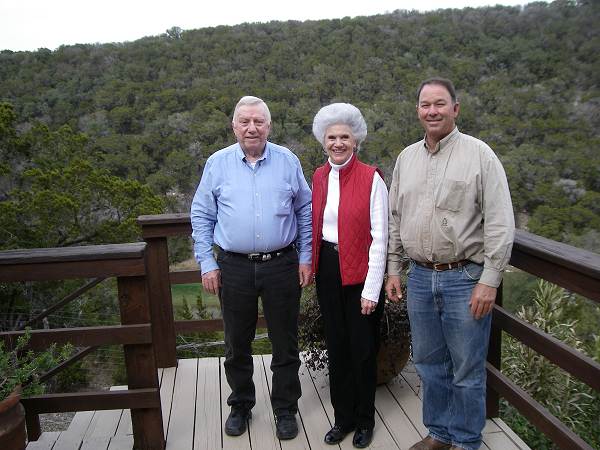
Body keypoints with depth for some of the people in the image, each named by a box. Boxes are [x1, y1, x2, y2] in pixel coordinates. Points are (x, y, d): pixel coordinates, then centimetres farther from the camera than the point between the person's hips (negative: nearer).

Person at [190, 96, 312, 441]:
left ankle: (285, 409, 29)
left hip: (282, 266, 0)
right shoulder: (217, 163, 2)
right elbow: (202, 216, 5)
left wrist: (305, 257, 3)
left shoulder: (288, 161, 2)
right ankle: (241, 406, 36)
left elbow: (305, 212, 7)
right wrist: (207, 263, 0)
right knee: (237, 344, 14)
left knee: (285, 343, 10)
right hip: (234, 267, 1)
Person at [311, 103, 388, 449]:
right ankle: (343, 416, 31)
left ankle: (365, 420, 29)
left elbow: (379, 237, -12)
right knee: (336, 346, 14)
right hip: (328, 270, 5)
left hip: (360, 272, -5)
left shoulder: (371, 178, -10)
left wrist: (372, 289, -14)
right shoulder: (319, 177, 7)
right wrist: (312, 265, 7)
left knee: (363, 349, 7)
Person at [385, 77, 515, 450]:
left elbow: (500, 223, -10)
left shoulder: (479, 154, -6)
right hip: (420, 278, 5)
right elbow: (396, 219, 14)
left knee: (468, 371, 7)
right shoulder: (407, 158, 9)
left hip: (465, 279, -5)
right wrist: (394, 270, 12)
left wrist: (489, 280, -14)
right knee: (430, 364, 17)